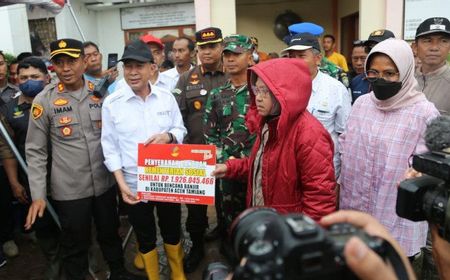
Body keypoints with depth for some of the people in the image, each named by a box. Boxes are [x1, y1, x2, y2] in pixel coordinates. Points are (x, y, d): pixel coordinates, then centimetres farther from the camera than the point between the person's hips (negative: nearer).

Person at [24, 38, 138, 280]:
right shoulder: (44, 100, -8)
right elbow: (35, 151, -5)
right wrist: (37, 194, -8)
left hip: (105, 182, 3)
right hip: (69, 189, -3)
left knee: (110, 233, 21)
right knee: (75, 244, 14)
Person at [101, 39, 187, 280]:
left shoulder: (167, 97, -2)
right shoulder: (111, 103, -7)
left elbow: (181, 130, 6)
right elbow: (110, 147, -4)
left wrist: (168, 136, -18)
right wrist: (121, 183, -11)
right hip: (134, 184, -1)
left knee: (172, 229, 19)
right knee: (144, 236, 16)